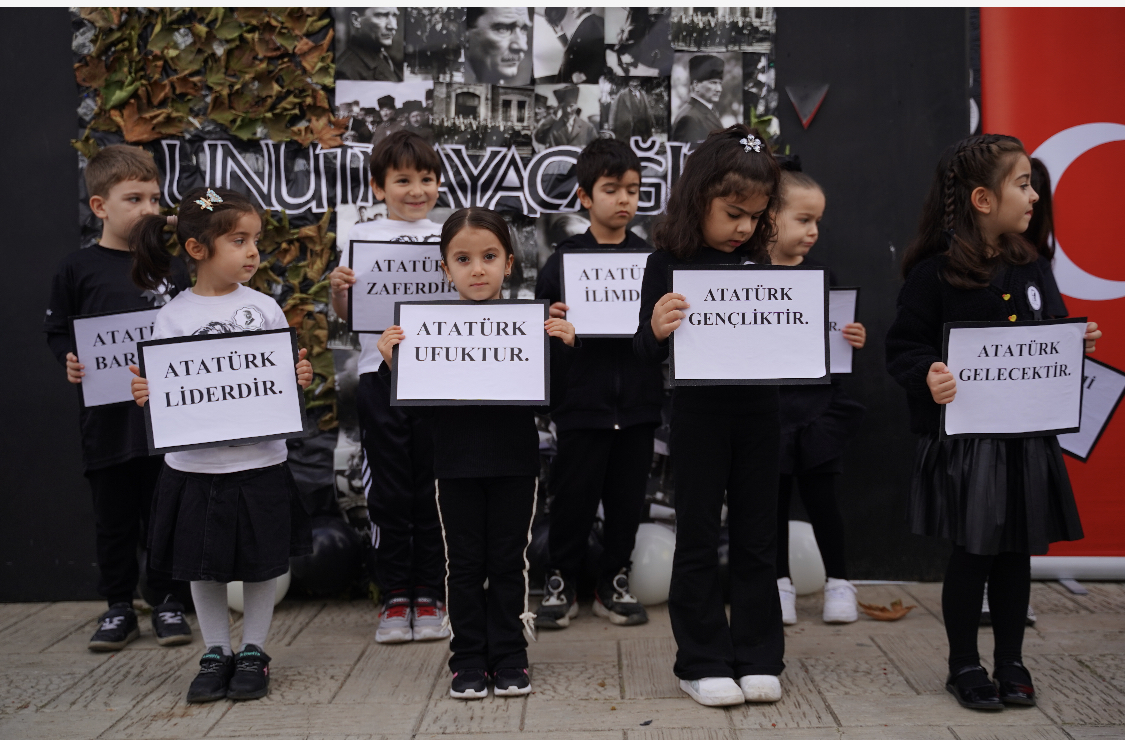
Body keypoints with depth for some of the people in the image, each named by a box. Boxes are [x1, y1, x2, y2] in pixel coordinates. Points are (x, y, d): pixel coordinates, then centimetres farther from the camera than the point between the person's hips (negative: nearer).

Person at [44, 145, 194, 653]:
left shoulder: (170, 268, 5)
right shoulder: (77, 269, 0)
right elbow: (57, 329, 5)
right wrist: (69, 362, -13)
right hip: (107, 418, -1)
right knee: (114, 517, 9)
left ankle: (167, 601, 22)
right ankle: (118, 608, 21)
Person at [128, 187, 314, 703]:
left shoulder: (263, 308, -1)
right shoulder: (172, 317, -2)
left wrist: (300, 379, -17)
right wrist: (145, 395, -18)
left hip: (259, 461, 0)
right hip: (195, 463, 0)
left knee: (262, 562, 9)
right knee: (203, 565, 11)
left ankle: (253, 651, 26)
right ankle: (215, 653, 27)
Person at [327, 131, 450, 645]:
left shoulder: (449, 238, 10)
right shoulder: (363, 236, 7)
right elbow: (346, 313, 5)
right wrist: (337, 288, -15)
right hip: (380, 372, -1)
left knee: (432, 488, 5)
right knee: (389, 490, 4)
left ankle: (429, 597, 15)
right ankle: (395, 598, 14)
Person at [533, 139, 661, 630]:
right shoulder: (565, 259, 1)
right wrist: (552, 321, -19)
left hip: (637, 401, 2)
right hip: (583, 400, -2)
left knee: (627, 497, 9)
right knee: (574, 496, 3)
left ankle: (614, 582, 23)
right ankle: (561, 584, 18)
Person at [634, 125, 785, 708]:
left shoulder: (759, 261, 6)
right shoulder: (669, 263, -7)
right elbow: (648, 352, -8)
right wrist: (654, 331, -29)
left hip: (758, 413, 4)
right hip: (699, 413, -4)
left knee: (756, 538, 10)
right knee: (699, 538, 5)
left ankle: (757, 657, 20)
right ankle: (704, 663, 14)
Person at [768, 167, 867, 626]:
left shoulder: (820, 276, 5)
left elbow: (840, 335, 9)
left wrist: (855, 340, -11)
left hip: (817, 403, 2)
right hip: (767, 404, -1)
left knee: (820, 496, 3)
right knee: (774, 497, 8)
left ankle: (838, 583, 19)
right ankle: (780, 583, 23)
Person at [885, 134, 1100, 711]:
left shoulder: (1025, 267, 9)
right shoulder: (933, 273, -12)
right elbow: (903, 347, -13)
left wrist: (1074, 345, 1)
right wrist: (929, 377, -31)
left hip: (1025, 436, 6)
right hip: (965, 441, -6)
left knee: (1016, 553, 12)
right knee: (972, 555, 3)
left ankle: (1011, 662, 26)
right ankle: (964, 666, 20)